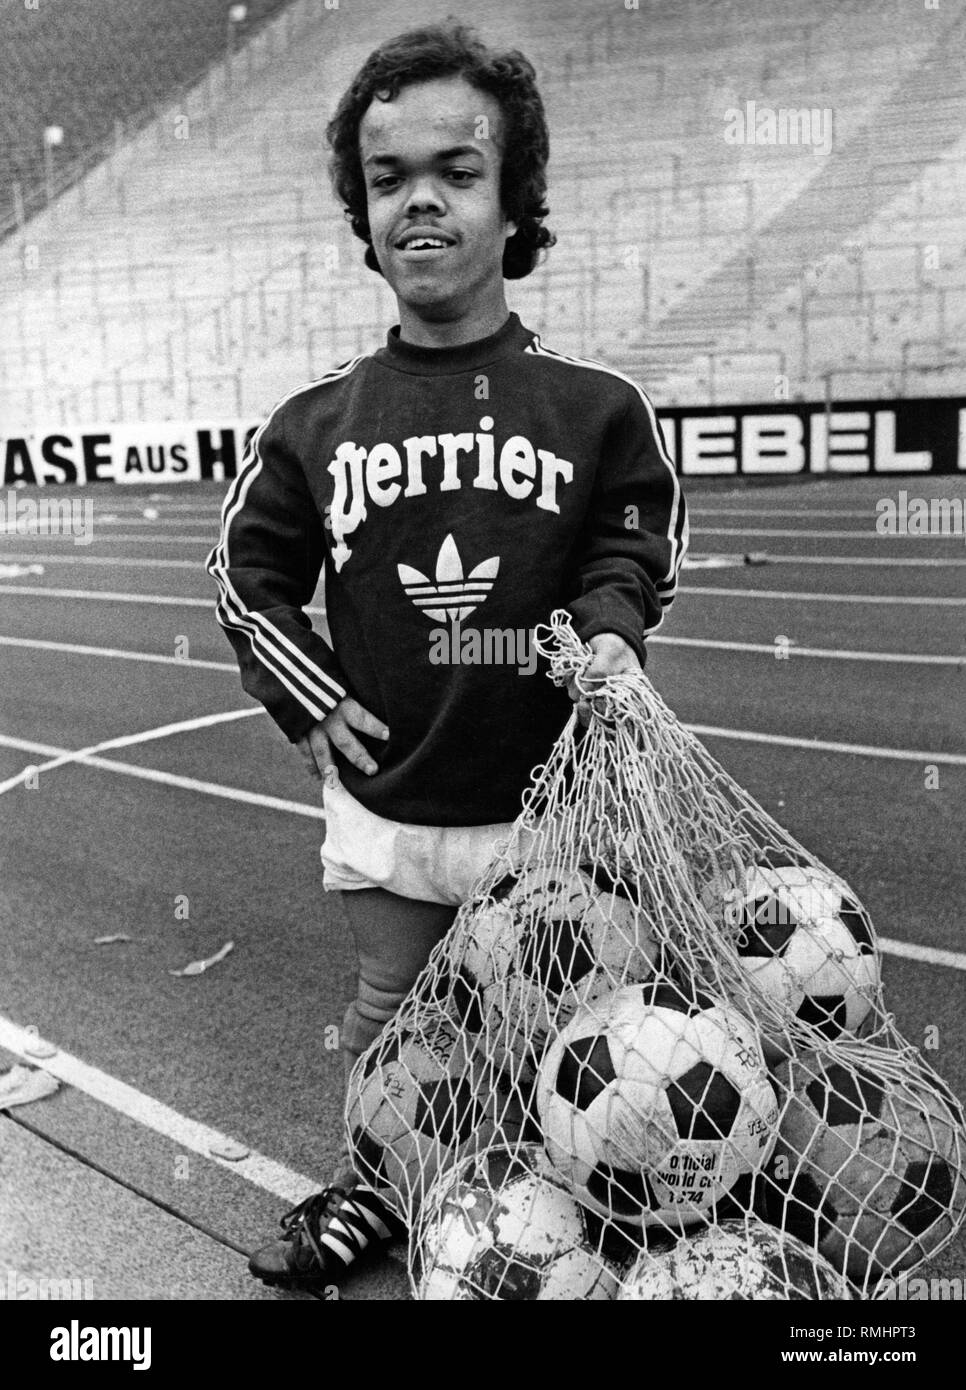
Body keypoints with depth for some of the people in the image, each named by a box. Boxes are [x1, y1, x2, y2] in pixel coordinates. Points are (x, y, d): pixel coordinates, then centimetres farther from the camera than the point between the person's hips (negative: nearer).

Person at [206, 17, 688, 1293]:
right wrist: (310, 701, 1)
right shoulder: (316, 423, -4)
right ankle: (370, 1189, 44)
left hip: (545, 801, -1)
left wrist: (611, 622, -12)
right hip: (384, 804, 2)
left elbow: (641, 529, 7)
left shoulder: (596, 406, -8)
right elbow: (249, 570, 10)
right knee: (389, 1019, 20)